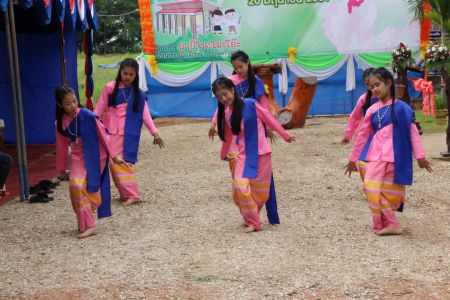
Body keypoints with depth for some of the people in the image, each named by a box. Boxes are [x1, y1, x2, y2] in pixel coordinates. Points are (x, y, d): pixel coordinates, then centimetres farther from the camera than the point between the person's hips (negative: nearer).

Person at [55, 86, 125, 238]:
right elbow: (62, 147, 10)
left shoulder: (87, 116, -17)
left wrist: (114, 156, -2)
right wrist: (61, 169, 18)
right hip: (78, 157, 4)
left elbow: (103, 135, -8)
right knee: (76, 186, -12)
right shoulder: (60, 123, -3)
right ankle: (87, 224, 1)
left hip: (95, 156, -4)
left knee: (85, 187, -14)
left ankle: (87, 224, -1)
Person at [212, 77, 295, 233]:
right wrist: (223, 154, 33)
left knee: (260, 192, 1)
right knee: (240, 188, -14)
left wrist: (285, 135, 5)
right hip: (243, 155, 3)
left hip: (261, 153, -3)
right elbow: (227, 136, 20)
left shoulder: (250, 104, -11)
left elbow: (269, 118, -2)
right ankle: (253, 222, 2)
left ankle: (251, 217, 27)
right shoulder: (225, 114, 4)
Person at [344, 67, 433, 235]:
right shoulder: (372, 110, 7)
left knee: (391, 193, 1)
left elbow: (413, 132, -3)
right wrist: (352, 159, 18)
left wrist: (420, 156, -5)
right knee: (372, 189, -10)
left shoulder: (401, 107, -4)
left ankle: (382, 224, 17)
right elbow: (362, 135, 14)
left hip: (395, 157, -3)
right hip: (376, 156, 3)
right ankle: (390, 224, 0)